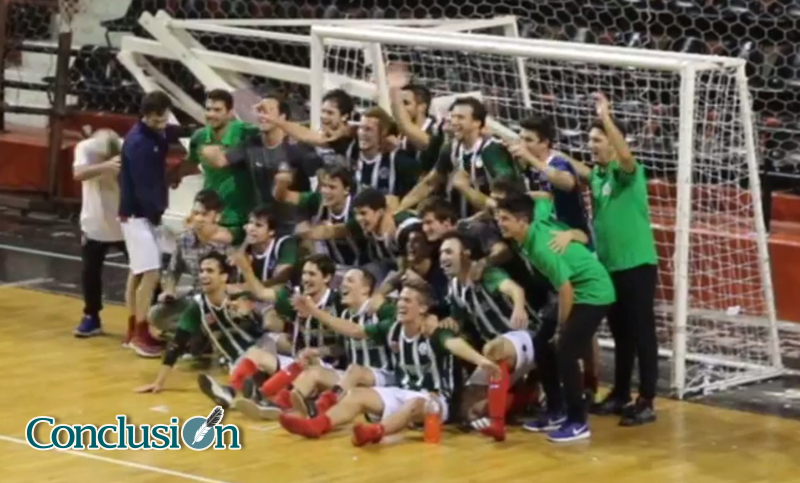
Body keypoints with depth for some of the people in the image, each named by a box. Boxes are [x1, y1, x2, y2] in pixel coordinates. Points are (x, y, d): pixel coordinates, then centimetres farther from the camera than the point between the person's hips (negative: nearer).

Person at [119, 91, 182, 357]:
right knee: (150, 273, -12)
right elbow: (143, 185, -22)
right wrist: (157, 213, -17)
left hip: (148, 213, 9)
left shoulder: (158, 133, 6)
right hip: (137, 215, -9)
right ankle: (140, 333, -6)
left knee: (138, 272, 14)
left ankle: (134, 330, 22)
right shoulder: (137, 142, -21)